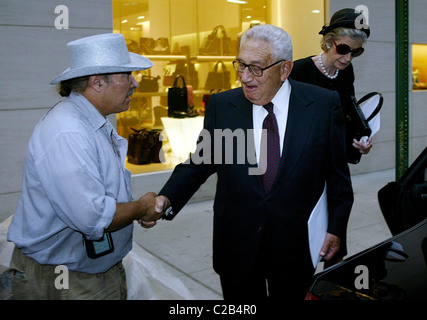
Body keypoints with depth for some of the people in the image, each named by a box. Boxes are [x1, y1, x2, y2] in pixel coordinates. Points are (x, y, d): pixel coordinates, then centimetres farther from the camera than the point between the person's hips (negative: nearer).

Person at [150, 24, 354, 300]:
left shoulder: (324, 104, -7)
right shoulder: (221, 105, -4)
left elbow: (338, 173, 0)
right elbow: (198, 163, 0)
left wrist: (336, 229, -2)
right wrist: (166, 199, -16)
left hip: (296, 246, 0)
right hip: (237, 245, 1)